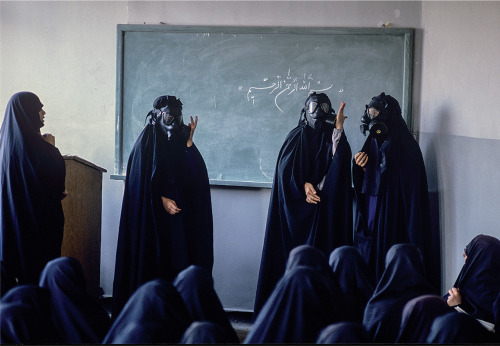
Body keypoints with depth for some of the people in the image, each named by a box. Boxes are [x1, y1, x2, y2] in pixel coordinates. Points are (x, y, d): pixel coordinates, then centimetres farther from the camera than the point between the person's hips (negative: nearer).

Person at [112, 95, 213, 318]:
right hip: (153, 216, -4)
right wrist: (161, 199, -15)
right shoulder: (147, 141, 1)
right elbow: (144, 180, -6)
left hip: (180, 214, 4)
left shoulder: (180, 141, 13)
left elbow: (196, 174, 0)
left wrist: (189, 142, -5)